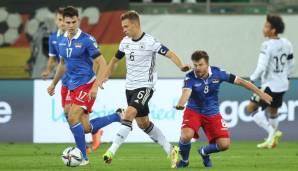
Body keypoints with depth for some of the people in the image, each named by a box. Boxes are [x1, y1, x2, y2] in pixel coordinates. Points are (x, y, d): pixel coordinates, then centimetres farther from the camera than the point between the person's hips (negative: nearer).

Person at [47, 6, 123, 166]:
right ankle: (117, 116, 24)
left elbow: (102, 63, -13)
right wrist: (53, 83, 25)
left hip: (86, 85, -7)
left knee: (72, 118, -19)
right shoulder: (62, 40, 8)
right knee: (86, 128, 2)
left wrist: (95, 86, -22)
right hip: (73, 86, 7)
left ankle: (83, 157, -7)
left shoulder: (87, 40, -12)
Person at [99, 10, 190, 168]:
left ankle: (112, 150, -25)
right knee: (143, 123, 12)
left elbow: (170, 54, -16)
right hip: (130, 87, 8)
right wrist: (104, 78, 16)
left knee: (129, 114, -24)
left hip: (145, 86, -8)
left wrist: (181, 66, -34)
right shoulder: (125, 42, 5)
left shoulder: (150, 42, -15)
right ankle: (170, 151, 24)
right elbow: (115, 60, 19)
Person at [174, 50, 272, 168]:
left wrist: (260, 93, -6)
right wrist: (180, 104, -63)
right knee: (186, 136, -29)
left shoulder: (217, 73, -13)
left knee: (224, 144, -9)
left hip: (212, 114, 2)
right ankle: (184, 160, 5)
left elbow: (240, 81, -6)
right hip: (194, 111, -2)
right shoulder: (190, 77, -20)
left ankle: (204, 152, 26)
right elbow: (186, 92, -39)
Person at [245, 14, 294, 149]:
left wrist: (252, 78, -10)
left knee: (251, 108, 4)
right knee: (272, 112, 24)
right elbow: (291, 65, 12)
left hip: (269, 86, -8)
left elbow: (261, 67, -24)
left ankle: (272, 131, -6)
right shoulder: (286, 44, 3)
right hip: (282, 85, 8)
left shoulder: (267, 46, -20)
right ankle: (272, 140, 35)